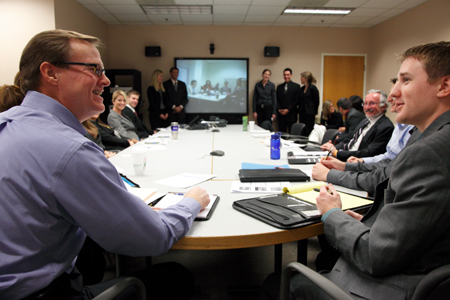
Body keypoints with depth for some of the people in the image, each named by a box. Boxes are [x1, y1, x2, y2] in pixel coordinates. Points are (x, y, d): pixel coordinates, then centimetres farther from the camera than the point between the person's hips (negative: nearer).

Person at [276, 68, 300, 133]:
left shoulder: (296, 86, 3)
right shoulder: (279, 87, 15)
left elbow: (297, 100, -5)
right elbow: (277, 100, 12)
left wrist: (288, 110, -11)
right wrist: (279, 109, -4)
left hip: (291, 115, -3)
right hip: (281, 114, 3)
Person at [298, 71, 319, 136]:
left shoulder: (313, 88, -9)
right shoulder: (302, 88, 11)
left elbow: (317, 101, -6)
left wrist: (314, 113, -3)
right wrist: (299, 111, 12)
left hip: (309, 114, -7)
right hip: (302, 113, 7)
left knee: (308, 132, -4)